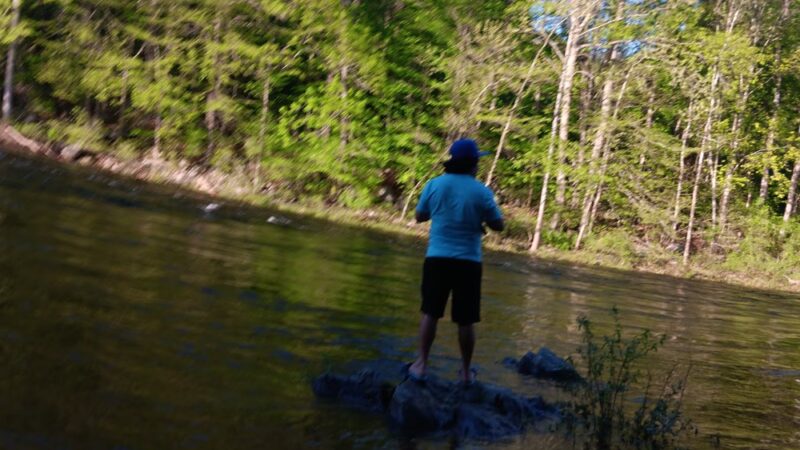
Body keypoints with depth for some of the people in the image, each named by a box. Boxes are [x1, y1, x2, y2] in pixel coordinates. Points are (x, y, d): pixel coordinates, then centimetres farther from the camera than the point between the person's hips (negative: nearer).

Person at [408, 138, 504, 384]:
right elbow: (498, 225, 2)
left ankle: (421, 364, 10)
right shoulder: (482, 192, -6)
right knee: (466, 320, 7)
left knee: (430, 313, 11)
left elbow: (420, 216, 11)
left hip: (437, 258, 1)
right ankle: (466, 371, 16)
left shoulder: (435, 184, -1)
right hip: (468, 261, -1)